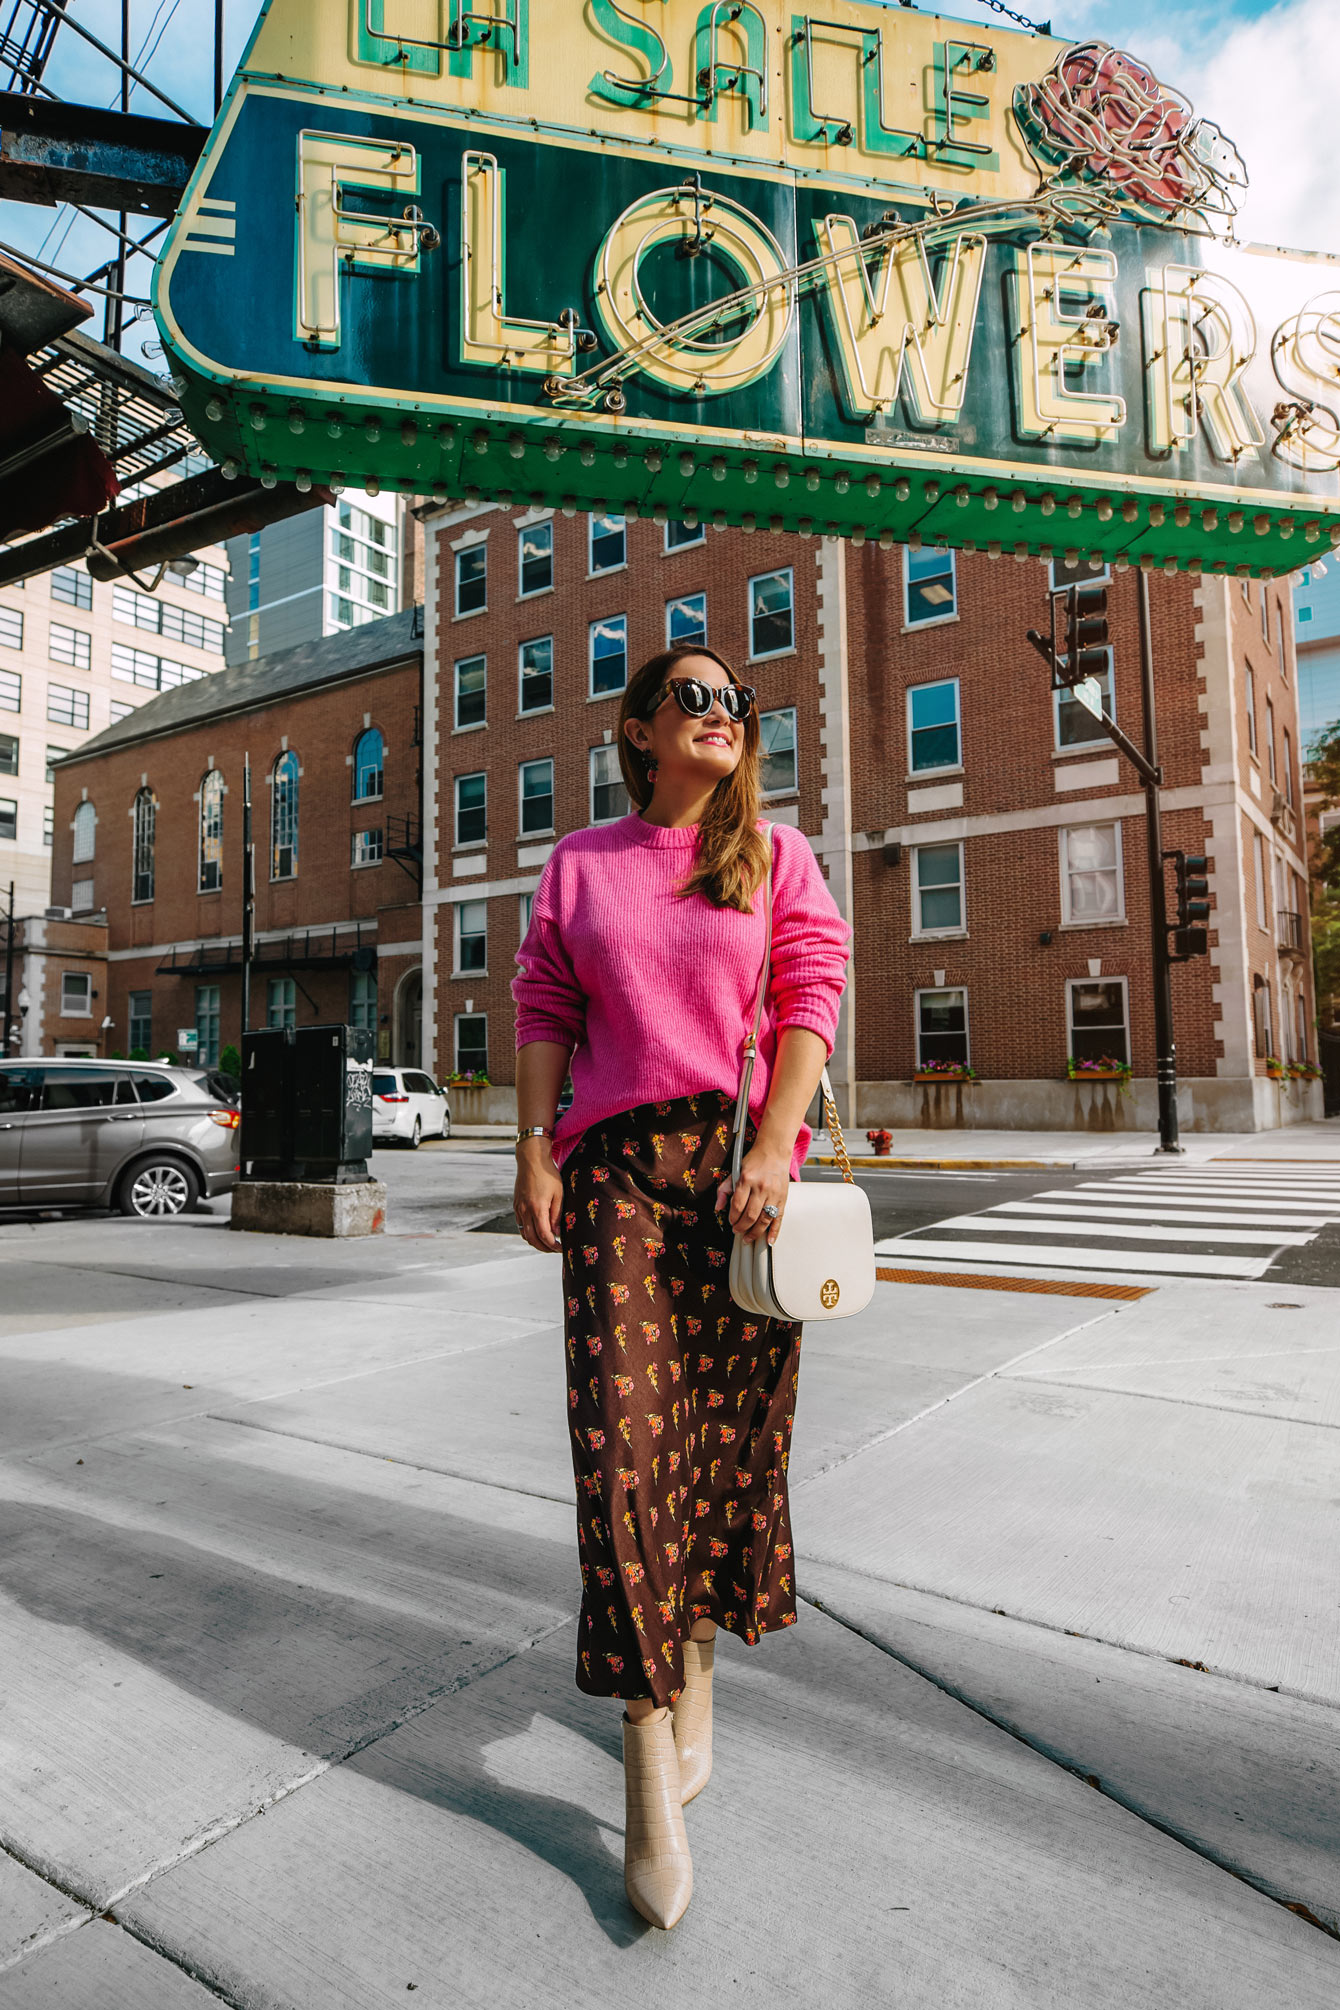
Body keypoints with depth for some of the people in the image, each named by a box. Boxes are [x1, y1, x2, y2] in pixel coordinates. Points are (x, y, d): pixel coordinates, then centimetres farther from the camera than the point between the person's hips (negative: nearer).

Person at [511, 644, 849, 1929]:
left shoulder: (776, 855, 9)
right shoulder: (579, 863, 12)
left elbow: (810, 1002, 0)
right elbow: (543, 1009, 10)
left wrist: (771, 1153, -12)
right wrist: (534, 1151, 0)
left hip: (738, 1160, 1)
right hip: (615, 1159, 0)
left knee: (726, 1427, 7)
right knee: (624, 1435, -7)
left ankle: (696, 1667, 32)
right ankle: (652, 1782, 3)